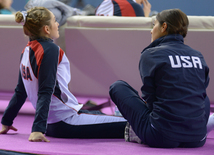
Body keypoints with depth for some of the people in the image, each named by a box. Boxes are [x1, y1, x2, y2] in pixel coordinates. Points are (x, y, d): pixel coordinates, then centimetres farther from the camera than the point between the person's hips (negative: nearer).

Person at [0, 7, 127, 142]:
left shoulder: (27, 51, 9)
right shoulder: (50, 50, -16)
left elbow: (20, 92, 16)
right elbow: (45, 92, -23)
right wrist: (38, 129, -28)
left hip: (52, 125, 10)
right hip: (66, 123, -10)